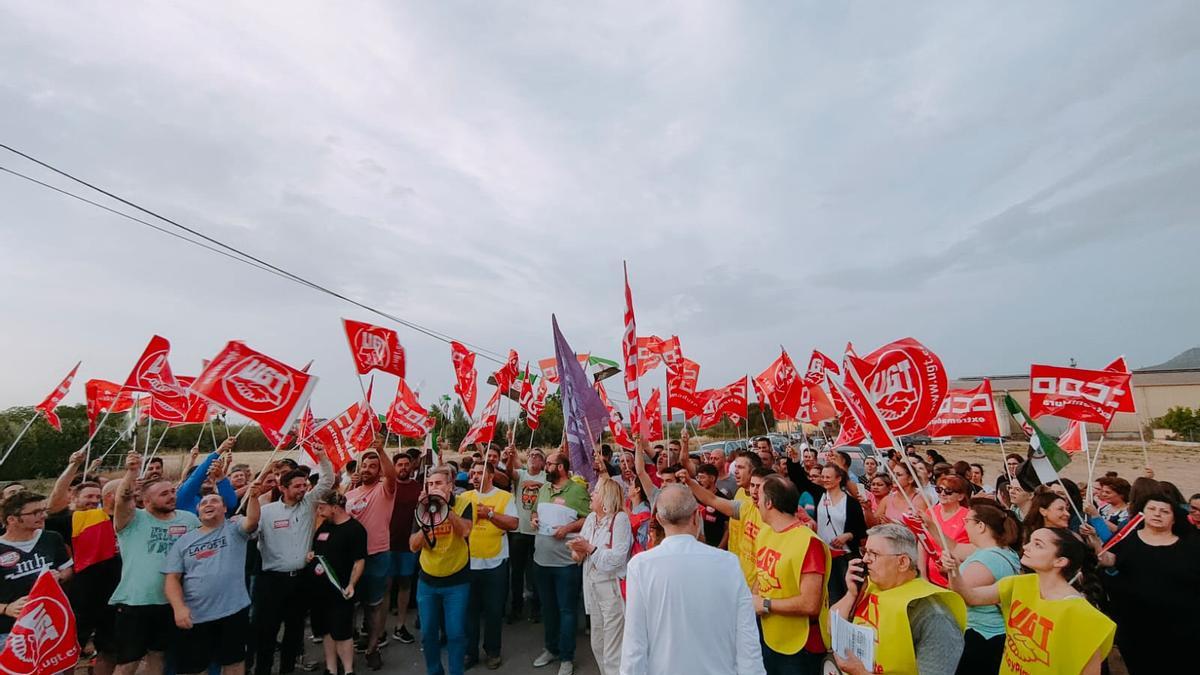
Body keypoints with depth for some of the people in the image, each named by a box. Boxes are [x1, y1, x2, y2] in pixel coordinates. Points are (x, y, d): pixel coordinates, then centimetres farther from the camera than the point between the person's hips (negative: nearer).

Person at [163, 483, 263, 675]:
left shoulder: (234, 529, -1)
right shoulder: (184, 541, 5)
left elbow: (252, 521, -23)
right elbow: (172, 578, 3)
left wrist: (253, 497, -42)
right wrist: (179, 607, -12)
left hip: (234, 611, -2)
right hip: (194, 616, 2)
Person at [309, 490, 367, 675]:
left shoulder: (355, 529, -15)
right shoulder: (324, 525, 9)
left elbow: (359, 561, -16)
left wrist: (351, 585, -25)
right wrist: (310, 554, 3)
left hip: (339, 590, -7)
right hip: (319, 588, 8)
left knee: (342, 632, -2)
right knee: (327, 631, 15)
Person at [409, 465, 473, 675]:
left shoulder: (463, 504, -12)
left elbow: (465, 531, -29)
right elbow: (413, 546, -7)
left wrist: (446, 507, -37)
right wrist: (425, 524, -25)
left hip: (457, 580, -3)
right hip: (427, 580, 3)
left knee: (455, 633, 2)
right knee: (428, 633, 13)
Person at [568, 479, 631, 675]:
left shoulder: (620, 518, -15)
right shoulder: (591, 517, 7)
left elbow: (618, 557, -22)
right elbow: (581, 545, 6)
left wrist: (590, 549, -21)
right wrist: (577, 552, -15)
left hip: (612, 587, -7)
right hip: (592, 585, 7)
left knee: (612, 650, 1)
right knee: (597, 644, 22)